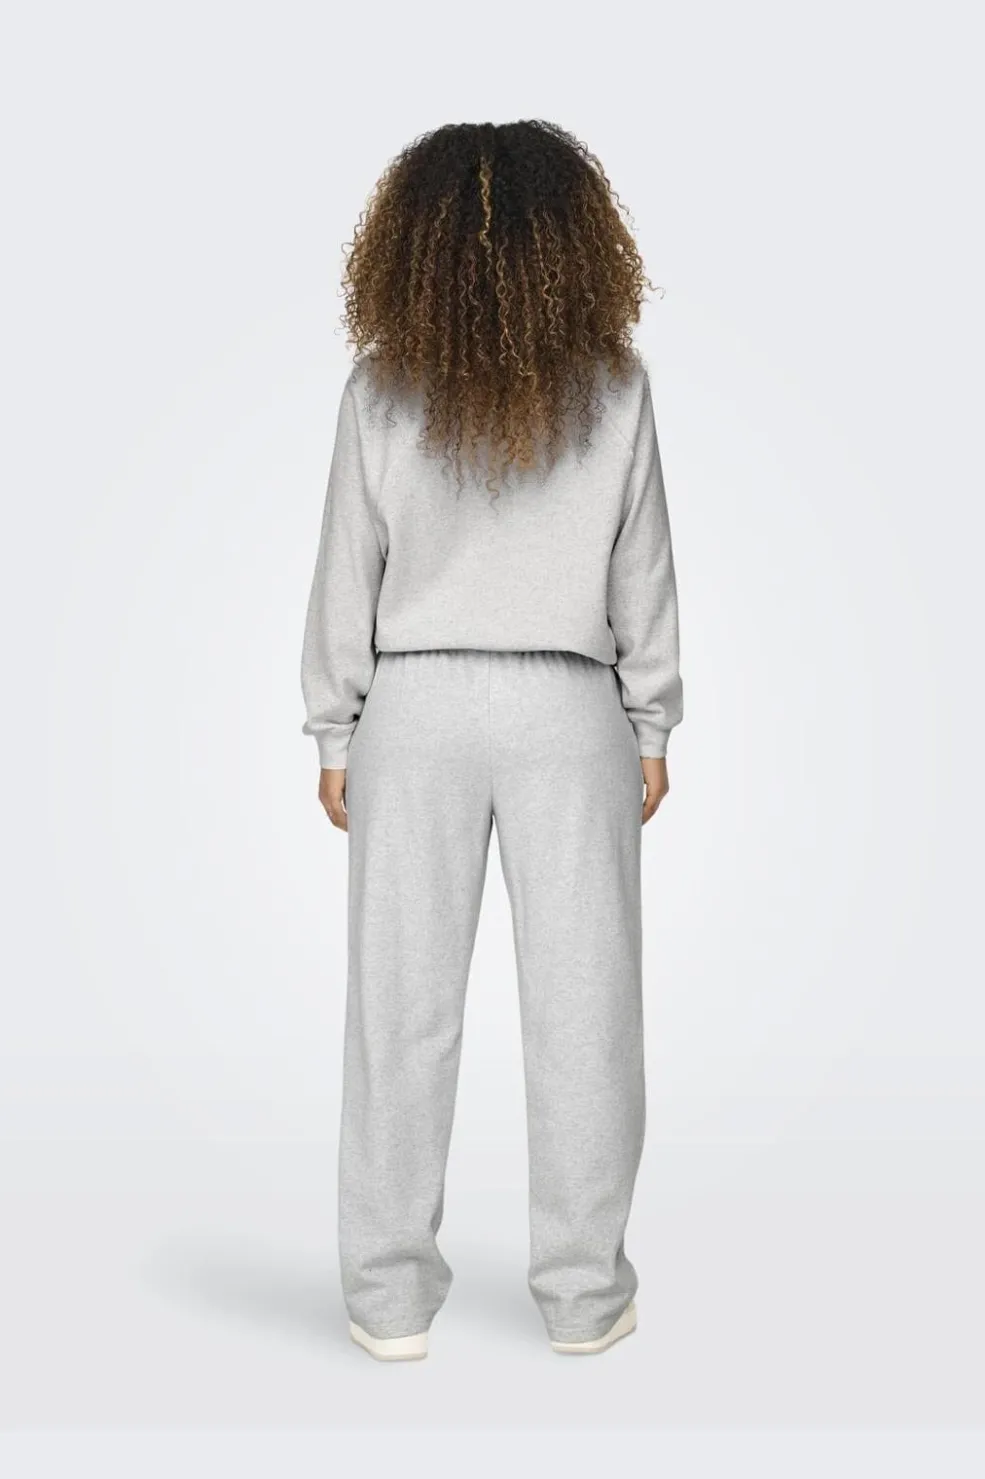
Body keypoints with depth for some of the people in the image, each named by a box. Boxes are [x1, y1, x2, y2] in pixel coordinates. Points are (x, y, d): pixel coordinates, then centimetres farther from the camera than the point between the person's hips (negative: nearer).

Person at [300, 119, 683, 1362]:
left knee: (403, 1003, 7)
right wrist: (652, 724, 11)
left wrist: (333, 733, 8)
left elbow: (345, 571, 0)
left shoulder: (380, 390, -3)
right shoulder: (614, 388, -3)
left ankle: (391, 1297, 17)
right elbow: (642, 573, 1)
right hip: (568, 713, 0)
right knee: (579, 1002, 7)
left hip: (415, 711, 1)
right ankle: (583, 1295, 17)